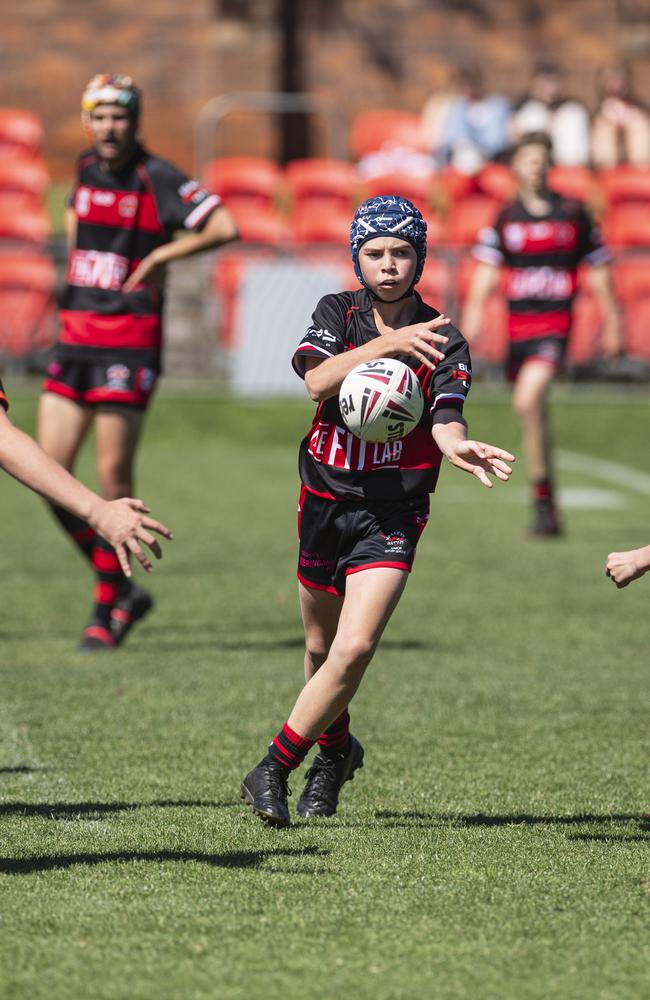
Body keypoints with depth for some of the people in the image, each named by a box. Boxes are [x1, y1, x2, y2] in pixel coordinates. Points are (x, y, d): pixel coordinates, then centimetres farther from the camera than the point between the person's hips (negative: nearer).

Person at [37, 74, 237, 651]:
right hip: (75, 336, 7)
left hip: (129, 339, -7)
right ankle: (123, 591, 14)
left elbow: (223, 227, -18)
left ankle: (107, 610, 7)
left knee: (114, 478, -5)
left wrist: (158, 257, -12)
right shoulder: (87, 170, 12)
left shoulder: (157, 179, -9)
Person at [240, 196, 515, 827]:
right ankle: (336, 748, 44)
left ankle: (273, 770, -8)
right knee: (321, 647, 17)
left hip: (392, 514, -3)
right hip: (326, 500, 3)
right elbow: (316, 380, -19)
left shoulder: (443, 342, -5)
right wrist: (387, 344, -31)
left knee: (354, 649, -18)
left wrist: (457, 444, -44)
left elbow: (444, 418, -20)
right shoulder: (338, 314, 1)